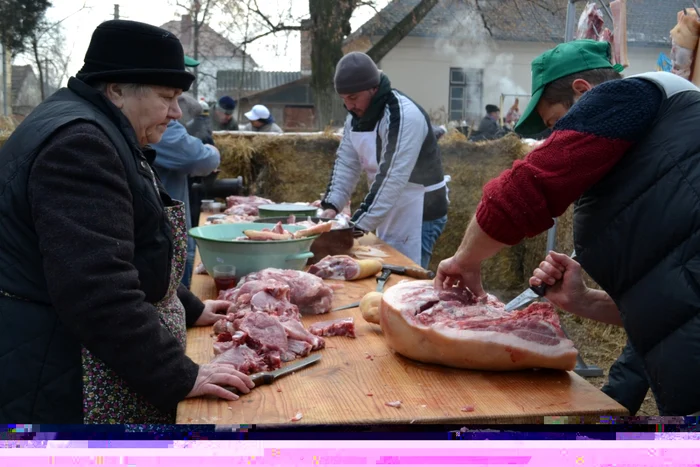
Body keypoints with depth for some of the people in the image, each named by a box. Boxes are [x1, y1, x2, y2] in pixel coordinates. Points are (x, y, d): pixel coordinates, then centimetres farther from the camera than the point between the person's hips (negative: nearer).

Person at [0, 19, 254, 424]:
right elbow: (97, 290, -28)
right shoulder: (77, 143, -21)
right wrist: (179, 377, -22)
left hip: (81, 361, 10)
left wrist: (190, 310, 22)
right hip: (63, 381, -10)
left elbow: (134, 257, 23)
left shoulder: (100, 133, 14)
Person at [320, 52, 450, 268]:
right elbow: (346, 164, 4)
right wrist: (331, 205, -10)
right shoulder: (357, 115, 2)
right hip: (390, 211, 9)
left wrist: (359, 224, -33)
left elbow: (392, 178, -31)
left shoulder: (404, 116, -26)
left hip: (420, 213, -8)